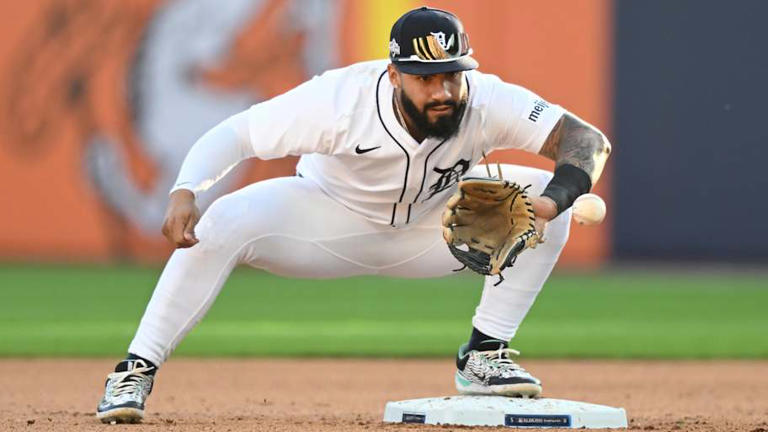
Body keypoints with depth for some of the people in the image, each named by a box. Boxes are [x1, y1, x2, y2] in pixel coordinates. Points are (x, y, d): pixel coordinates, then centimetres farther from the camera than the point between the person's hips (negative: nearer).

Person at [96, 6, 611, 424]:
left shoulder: (487, 102, -30)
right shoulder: (339, 101, -35)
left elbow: (589, 140, -33)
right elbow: (234, 134, -33)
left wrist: (550, 202, -52)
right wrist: (184, 193, -52)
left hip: (429, 223, 3)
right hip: (330, 217, -3)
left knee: (548, 194, -18)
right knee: (225, 222, -32)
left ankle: (483, 355, -8)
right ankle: (136, 372, -20)